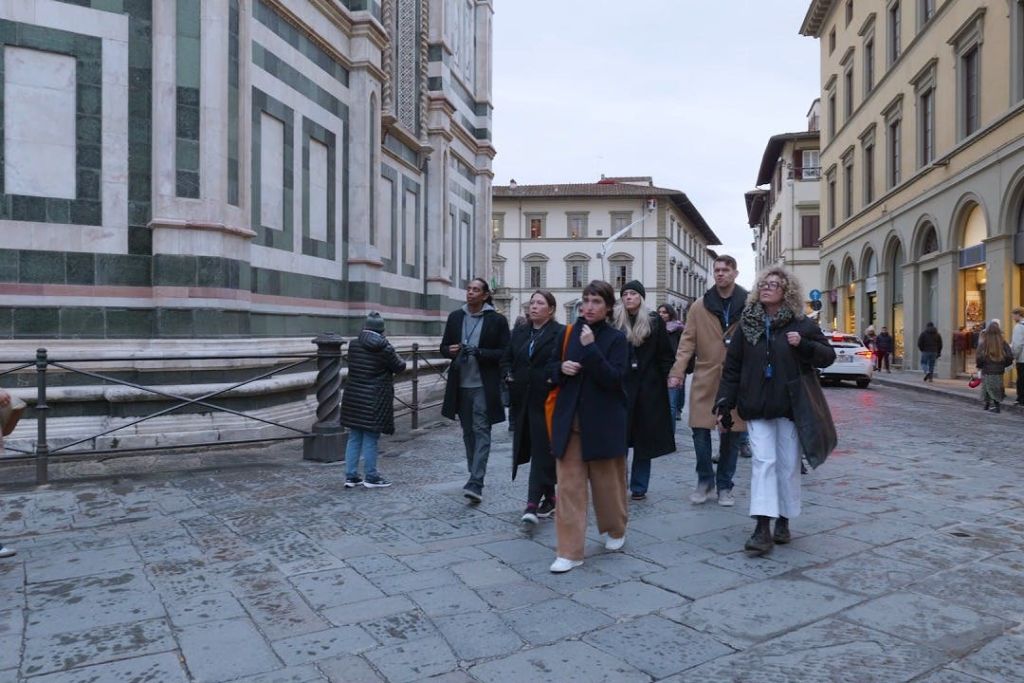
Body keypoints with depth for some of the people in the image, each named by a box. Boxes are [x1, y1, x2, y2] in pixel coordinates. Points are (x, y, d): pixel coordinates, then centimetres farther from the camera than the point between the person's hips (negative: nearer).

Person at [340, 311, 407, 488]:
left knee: (354, 438, 13)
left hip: (353, 398, 5)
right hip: (375, 400, -5)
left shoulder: (353, 344, 1)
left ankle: (350, 476, 17)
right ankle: (370, 477, 12)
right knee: (371, 439, 3)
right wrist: (400, 361, 18)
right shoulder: (384, 348, -14)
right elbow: (399, 367, -3)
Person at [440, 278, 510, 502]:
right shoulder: (455, 317, 8)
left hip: (484, 385, -5)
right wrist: (450, 350, -9)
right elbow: (444, 347, 14)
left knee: (481, 432, -8)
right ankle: (474, 475, 28)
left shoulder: (497, 320, -4)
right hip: (460, 385, 5)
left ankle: (475, 483, -11)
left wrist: (480, 353, -19)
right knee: (468, 432, 14)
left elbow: (506, 352, -6)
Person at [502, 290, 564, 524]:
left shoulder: (560, 333, -4)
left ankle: (533, 503, -7)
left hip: (547, 401, -6)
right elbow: (506, 359, 20)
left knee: (542, 450, -6)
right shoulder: (519, 332, 15)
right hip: (523, 400, 6)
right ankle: (549, 496, 26)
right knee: (527, 446, 11)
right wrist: (508, 375, 3)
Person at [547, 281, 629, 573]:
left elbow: (614, 378, -16)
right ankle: (570, 551, 5)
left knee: (607, 480, 13)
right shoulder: (568, 333, 5)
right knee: (569, 485, 0)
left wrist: (591, 348, -22)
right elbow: (552, 369, 14)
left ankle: (615, 530, 39)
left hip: (603, 421, -2)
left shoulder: (616, 338, -5)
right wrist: (562, 367, -9)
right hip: (569, 420, 3)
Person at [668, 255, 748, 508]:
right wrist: (678, 371, -10)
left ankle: (724, 485, 24)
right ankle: (705, 480, 22)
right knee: (700, 430, 0)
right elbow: (687, 342, 1)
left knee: (732, 434, 7)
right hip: (705, 378, 1)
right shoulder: (699, 307, 4)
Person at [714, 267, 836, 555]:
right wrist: (724, 402, -1)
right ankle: (762, 528, -10)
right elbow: (732, 366, 5)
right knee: (762, 461, -8)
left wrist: (803, 345, -14)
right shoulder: (747, 324, 5)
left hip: (790, 405, 0)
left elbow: (828, 356, 6)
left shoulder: (801, 324, 1)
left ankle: (783, 521, 22)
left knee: (789, 463, 6)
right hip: (757, 407, 0)